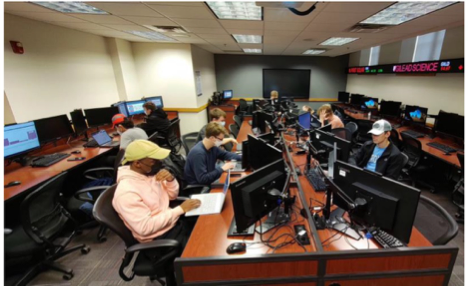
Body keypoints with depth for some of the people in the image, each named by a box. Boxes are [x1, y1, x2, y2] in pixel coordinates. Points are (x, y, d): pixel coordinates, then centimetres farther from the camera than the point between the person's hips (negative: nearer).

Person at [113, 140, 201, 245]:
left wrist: (170, 179, -13)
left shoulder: (149, 174, -1)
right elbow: (145, 228, -26)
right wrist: (180, 209, -26)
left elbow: (172, 196, 8)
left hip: (172, 221, 7)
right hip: (159, 238, -7)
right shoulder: (126, 192, -24)